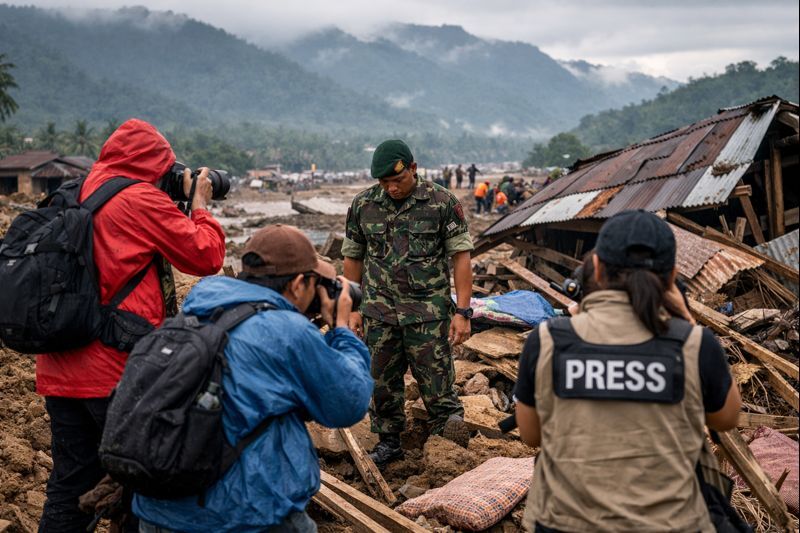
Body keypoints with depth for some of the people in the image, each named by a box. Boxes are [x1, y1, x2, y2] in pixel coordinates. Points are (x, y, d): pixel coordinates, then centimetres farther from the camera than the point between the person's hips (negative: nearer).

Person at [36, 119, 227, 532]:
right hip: (118, 369, -7)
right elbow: (205, 256, -6)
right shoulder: (142, 200, -10)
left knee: (69, 482, 16)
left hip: (58, 368, 7)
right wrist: (200, 203, 9)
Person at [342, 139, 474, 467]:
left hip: (428, 311, -3)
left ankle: (449, 447, 17)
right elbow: (352, 258, 12)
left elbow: (461, 257, -4)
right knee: (382, 381, 11)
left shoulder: (442, 203, -5)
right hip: (379, 311, 3)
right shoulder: (363, 205, 4)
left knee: (436, 381, -1)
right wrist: (352, 309, 10)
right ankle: (388, 442, 29)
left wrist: (462, 312, -9)